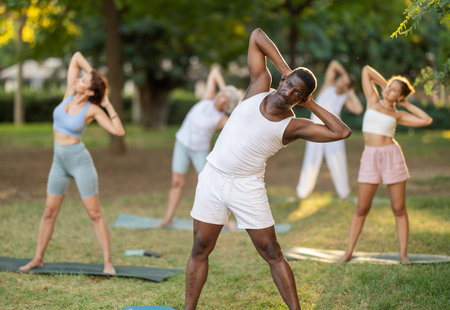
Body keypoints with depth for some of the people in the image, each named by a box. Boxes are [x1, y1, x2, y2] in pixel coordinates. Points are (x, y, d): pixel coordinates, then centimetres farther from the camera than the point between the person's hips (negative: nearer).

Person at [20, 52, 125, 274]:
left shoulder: (93, 110, -11)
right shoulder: (70, 93, 0)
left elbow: (119, 131, -18)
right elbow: (76, 57, 5)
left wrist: (108, 105, -17)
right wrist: (94, 74, 4)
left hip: (80, 160, -5)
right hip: (59, 161, 6)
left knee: (94, 214, -2)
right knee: (49, 212, 11)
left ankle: (108, 262, 2)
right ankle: (38, 258, 21)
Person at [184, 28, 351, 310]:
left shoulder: (293, 126, -9)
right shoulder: (260, 87, -1)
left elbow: (342, 132, -20)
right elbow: (257, 36, 2)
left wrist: (311, 105, -12)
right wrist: (284, 69, -3)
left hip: (247, 187, -2)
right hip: (212, 178, 3)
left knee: (272, 253, -1)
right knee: (200, 250, 5)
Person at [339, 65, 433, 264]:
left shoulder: (398, 115, 7)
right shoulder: (373, 100, 9)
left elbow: (427, 120, -2)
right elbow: (366, 70, 12)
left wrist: (407, 105, 6)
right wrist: (385, 84, 18)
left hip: (392, 157, 0)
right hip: (370, 158, 0)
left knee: (399, 209, 3)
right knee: (362, 208, 3)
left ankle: (403, 254, 10)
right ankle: (348, 252, 12)